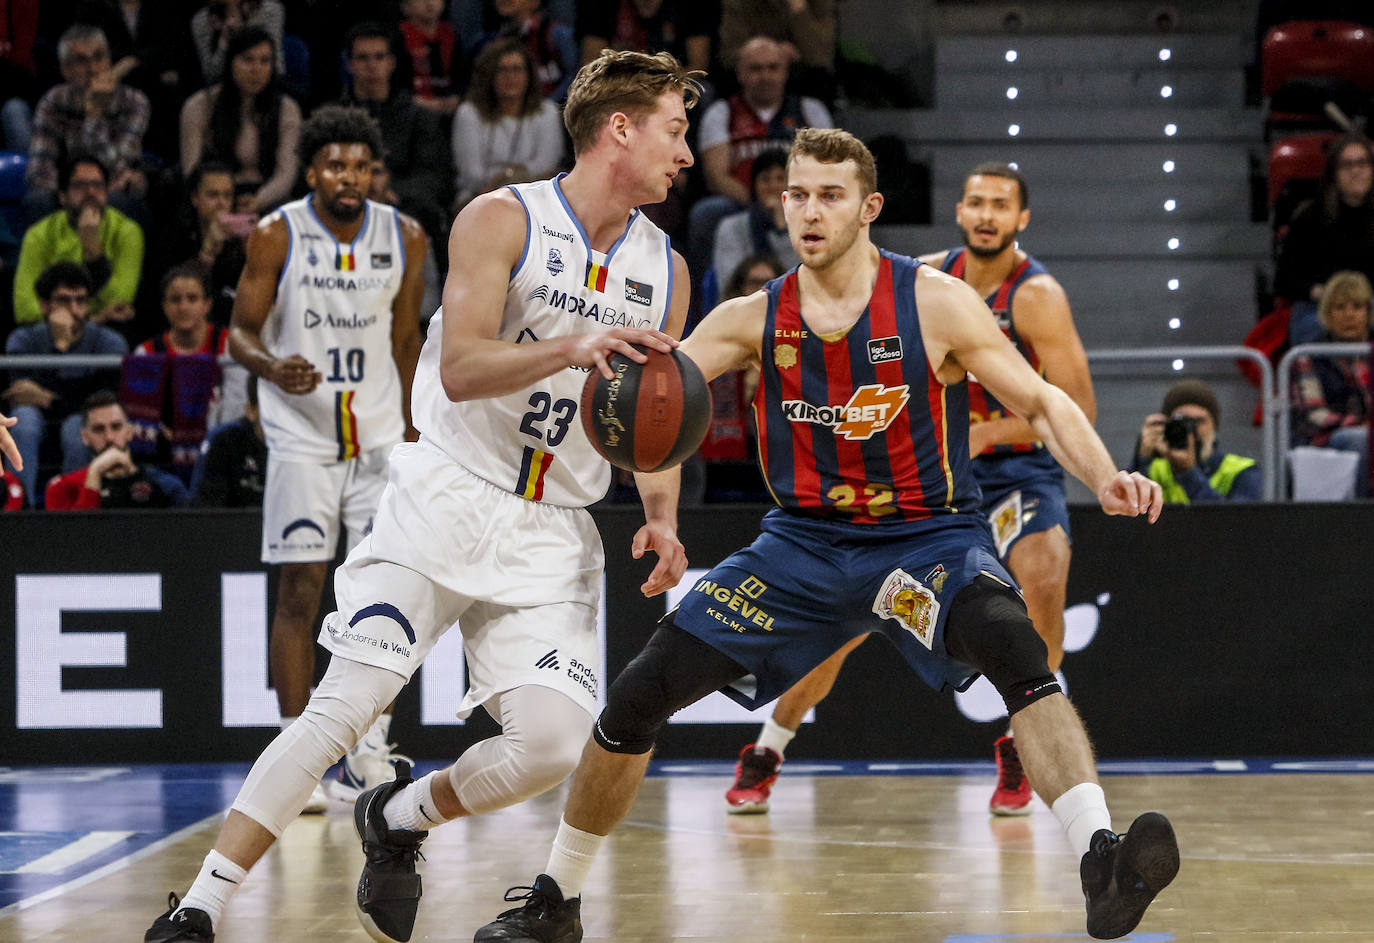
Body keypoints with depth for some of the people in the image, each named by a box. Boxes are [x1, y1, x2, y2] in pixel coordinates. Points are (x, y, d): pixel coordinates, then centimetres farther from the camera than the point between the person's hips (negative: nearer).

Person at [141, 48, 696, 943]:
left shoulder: (665, 271, 8)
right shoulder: (502, 220, -8)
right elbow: (461, 370, -18)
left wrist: (661, 519, -1)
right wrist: (571, 347, -33)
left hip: (552, 533, 4)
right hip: (447, 496, -4)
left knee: (555, 740, -14)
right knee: (342, 708, -13)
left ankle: (400, 820, 16)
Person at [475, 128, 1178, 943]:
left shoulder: (936, 303, -10)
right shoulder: (756, 319, -2)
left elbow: (1040, 402, -7)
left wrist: (1103, 478, -26)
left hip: (928, 537, -3)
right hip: (804, 541, 3)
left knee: (1017, 653, -36)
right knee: (638, 696, -4)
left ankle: (1101, 864, -43)